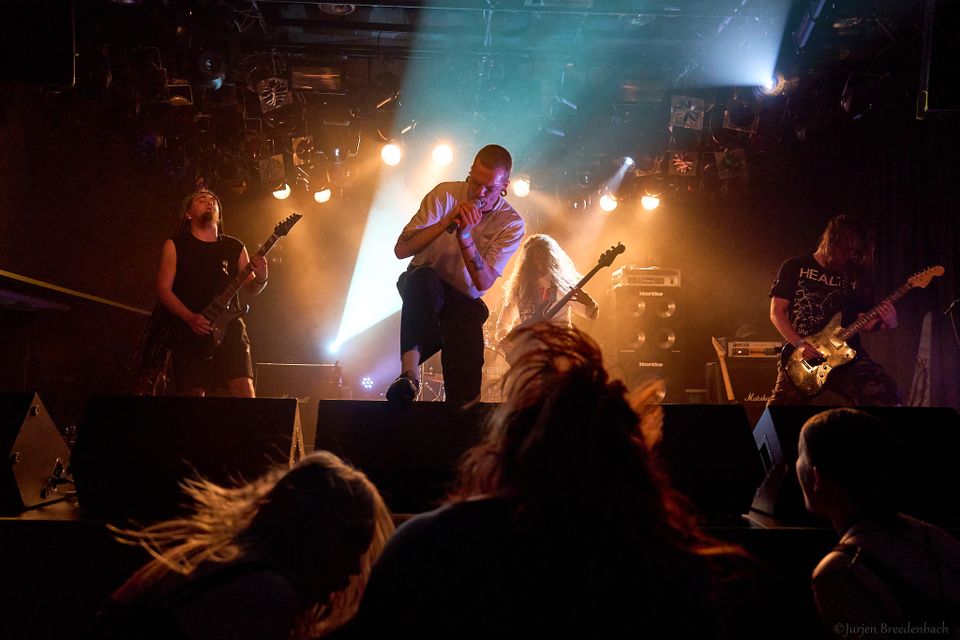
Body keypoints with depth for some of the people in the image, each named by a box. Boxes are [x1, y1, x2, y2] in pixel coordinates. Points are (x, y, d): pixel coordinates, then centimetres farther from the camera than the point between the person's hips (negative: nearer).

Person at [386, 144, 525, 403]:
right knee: (423, 276, -38)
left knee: (466, 386, -19)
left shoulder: (512, 224, -8)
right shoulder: (446, 194, -8)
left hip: (464, 300, 1)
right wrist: (446, 223, -26)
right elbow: (401, 249, -15)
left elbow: (483, 283, -18)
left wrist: (465, 236, -30)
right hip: (423, 287, -1)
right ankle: (410, 373, -46)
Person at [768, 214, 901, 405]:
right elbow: (776, 312, 0)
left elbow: (863, 321, 13)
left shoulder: (856, 276, 12)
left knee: (886, 394, -22)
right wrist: (799, 344, -12)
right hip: (801, 356, -2)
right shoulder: (795, 267, 4)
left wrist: (884, 321, -10)